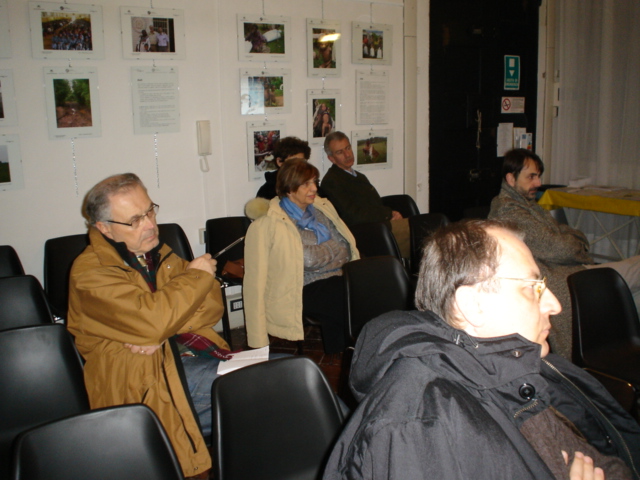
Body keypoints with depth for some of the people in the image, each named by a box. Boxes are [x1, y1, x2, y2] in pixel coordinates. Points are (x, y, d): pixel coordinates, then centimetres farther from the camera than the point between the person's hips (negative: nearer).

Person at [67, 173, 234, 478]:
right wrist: (196, 276, -9)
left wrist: (164, 332, -12)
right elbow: (151, 319, -24)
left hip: (193, 354, 7)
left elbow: (213, 304, 6)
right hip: (149, 378, -7)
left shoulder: (158, 252, 15)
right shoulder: (90, 271, -8)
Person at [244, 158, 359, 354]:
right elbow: (256, 282, -4)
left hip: (341, 279, 7)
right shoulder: (267, 226, -1)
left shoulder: (324, 207, 18)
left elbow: (349, 246, 22)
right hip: (309, 289, -6)